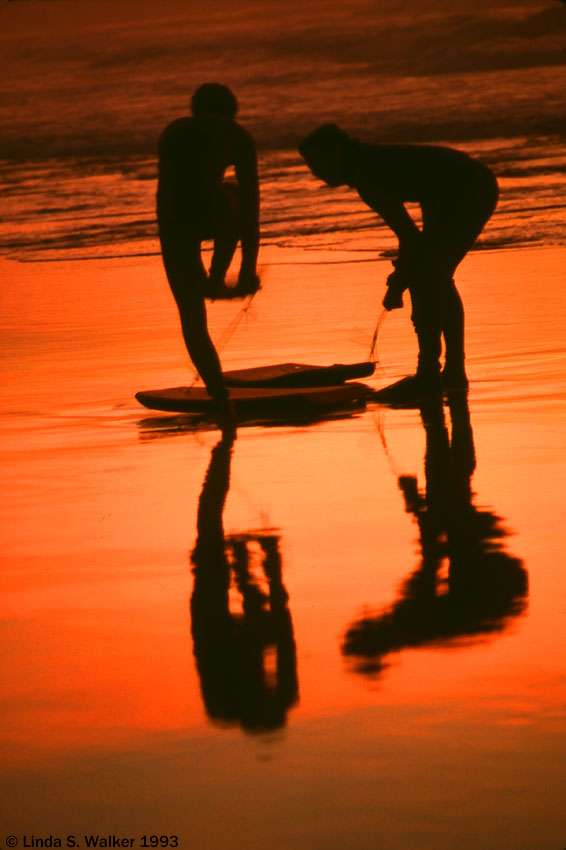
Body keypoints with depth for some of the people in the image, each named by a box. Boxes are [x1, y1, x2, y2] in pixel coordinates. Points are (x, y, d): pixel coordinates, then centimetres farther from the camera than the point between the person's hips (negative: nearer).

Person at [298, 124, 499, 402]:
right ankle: (455, 370, 22)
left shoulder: (366, 177, -15)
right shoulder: (374, 162, 14)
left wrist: (397, 285, -7)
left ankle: (428, 374, -7)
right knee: (436, 278, 16)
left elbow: (408, 234, -17)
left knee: (424, 279, -9)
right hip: (480, 188, 10)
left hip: (467, 193, -10)